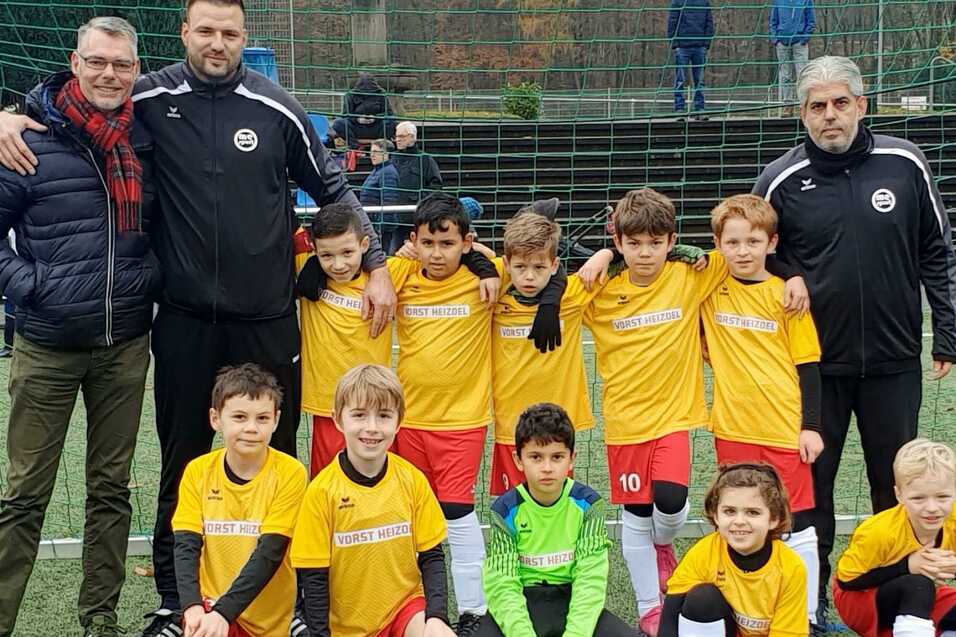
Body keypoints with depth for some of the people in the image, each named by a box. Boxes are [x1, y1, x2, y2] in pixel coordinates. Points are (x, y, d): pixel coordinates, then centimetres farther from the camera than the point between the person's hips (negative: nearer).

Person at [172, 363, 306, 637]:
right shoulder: (197, 472, 0)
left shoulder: (289, 473, -9)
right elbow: (186, 546, -6)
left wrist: (223, 612, -23)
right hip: (209, 604, -1)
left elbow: (269, 553, -14)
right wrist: (192, 606, -23)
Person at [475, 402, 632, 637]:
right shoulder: (506, 510, -8)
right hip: (522, 602, -1)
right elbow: (502, 585, -12)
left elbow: (590, 579, -12)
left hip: (571, 599, 1)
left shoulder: (586, 503, -6)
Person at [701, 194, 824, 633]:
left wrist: (811, 426, -4)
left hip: (785, 427, -2)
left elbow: (807, 365, 0)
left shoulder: (785, 295, -2)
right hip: (733, 427, 2)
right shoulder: (710, 287, 3)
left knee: (797, 525, 3)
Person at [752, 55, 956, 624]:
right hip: (814, 361, 0)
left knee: (896, 482, 11)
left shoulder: (904, 165, -2)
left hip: (894, 361, 1)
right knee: (810, 482, 7)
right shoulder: (782, 181, -4)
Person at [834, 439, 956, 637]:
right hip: (861, 597, -5)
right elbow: (846, 579, -24)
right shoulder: (880, 531, -31)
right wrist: (907, 566, -30)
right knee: (918, 584, -34)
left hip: (922, 598, 6)